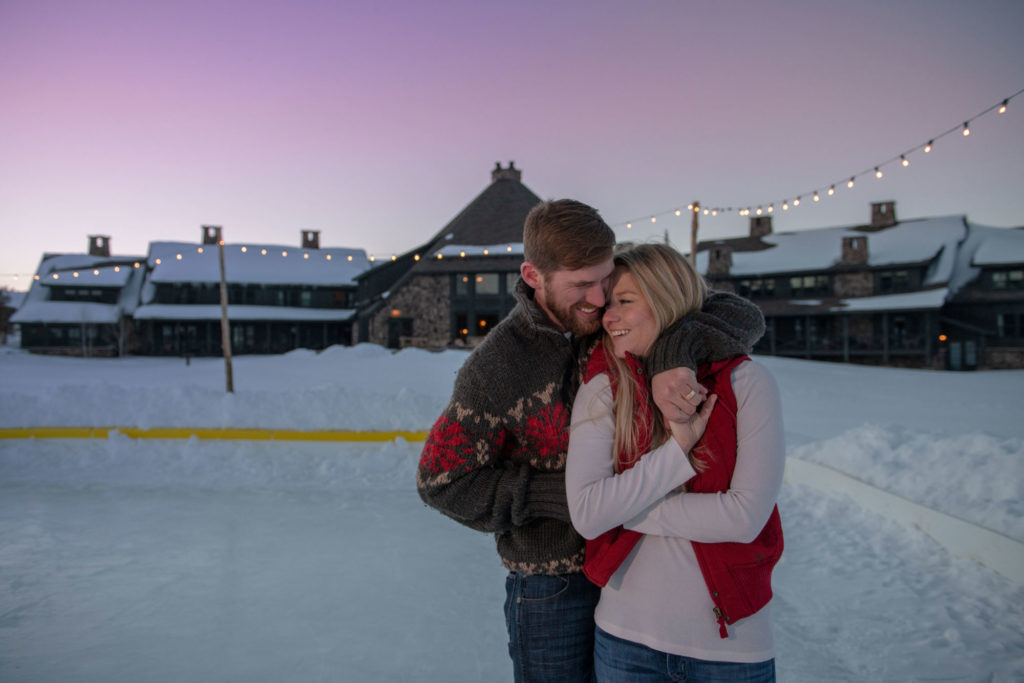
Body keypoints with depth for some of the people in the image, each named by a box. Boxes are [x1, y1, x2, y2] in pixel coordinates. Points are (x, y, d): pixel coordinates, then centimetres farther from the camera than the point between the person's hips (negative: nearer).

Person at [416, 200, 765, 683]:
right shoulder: (495, 366, -18)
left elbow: (741, 316, -10)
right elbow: (443, 481, -13)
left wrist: (675, 352, -32)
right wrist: (561, 497, -21)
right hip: (552, 587, -4)